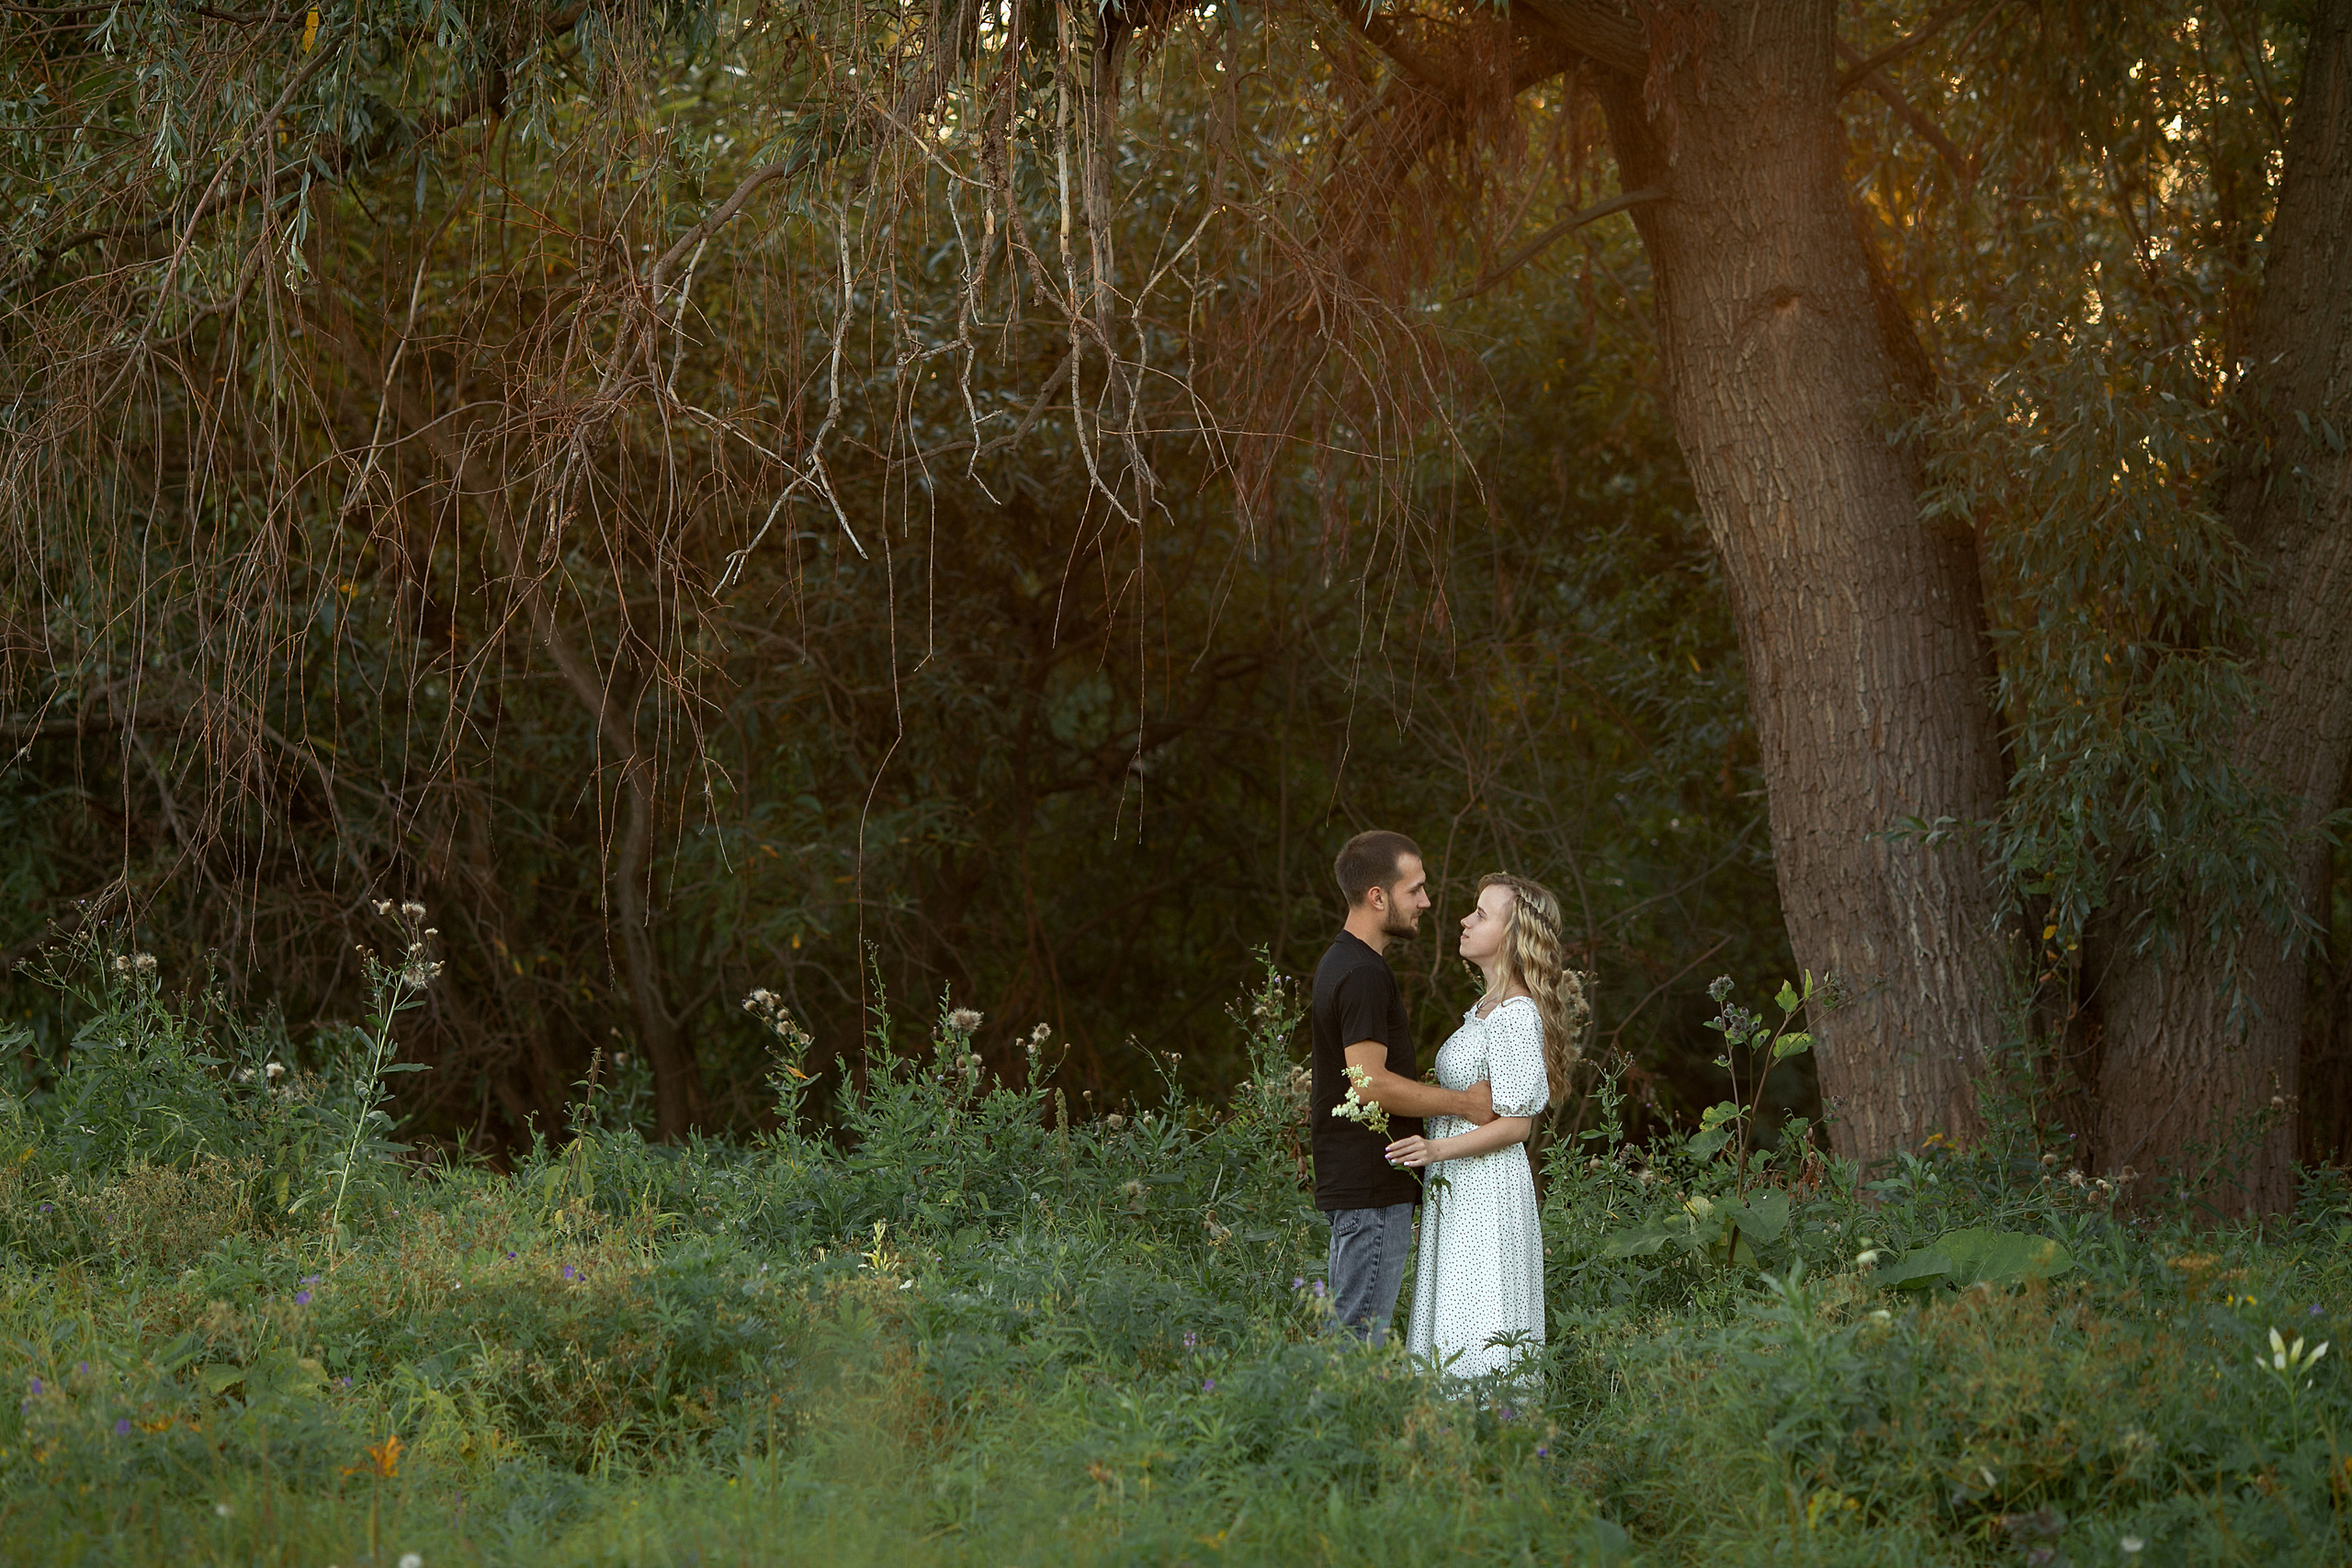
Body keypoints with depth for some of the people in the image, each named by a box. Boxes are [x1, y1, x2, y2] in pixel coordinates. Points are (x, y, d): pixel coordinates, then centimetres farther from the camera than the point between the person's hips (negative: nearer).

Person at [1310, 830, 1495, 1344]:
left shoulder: (1342, 963, 16)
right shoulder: (1363, 974, -17)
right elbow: (1371, 1084, -23)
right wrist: (1461, 1102, -15)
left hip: (1355, 1182, 10)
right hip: (1371, 1189, -10)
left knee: (1344, 1334, 13)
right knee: (1358, 1340, -7)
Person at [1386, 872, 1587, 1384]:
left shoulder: (1517, 1016, -16)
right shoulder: (1487, 1007, 14)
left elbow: (1515, 1125, -18)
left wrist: (1437, 1150, -25)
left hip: (1488, 1186, -10)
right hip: (1456, 1187, 10)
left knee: (1481, 1340, -7)